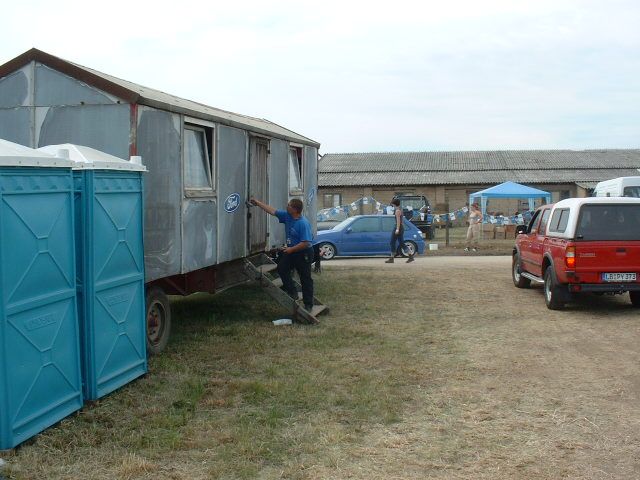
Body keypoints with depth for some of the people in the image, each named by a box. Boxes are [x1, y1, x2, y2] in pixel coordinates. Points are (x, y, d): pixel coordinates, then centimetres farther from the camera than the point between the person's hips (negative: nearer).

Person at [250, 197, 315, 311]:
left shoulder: (303, 223, -26)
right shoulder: (287, 216, -2)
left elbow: (305, 243, -27)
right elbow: (272, 211, 8)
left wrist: (291, 249, -22)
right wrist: (257, 203, 10)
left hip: (303, 253, -8)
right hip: (291, 251, 8)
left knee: (305, 279, 0)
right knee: (282, 268, 1)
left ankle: (308, 305, 8)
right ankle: (292, 293, 11)